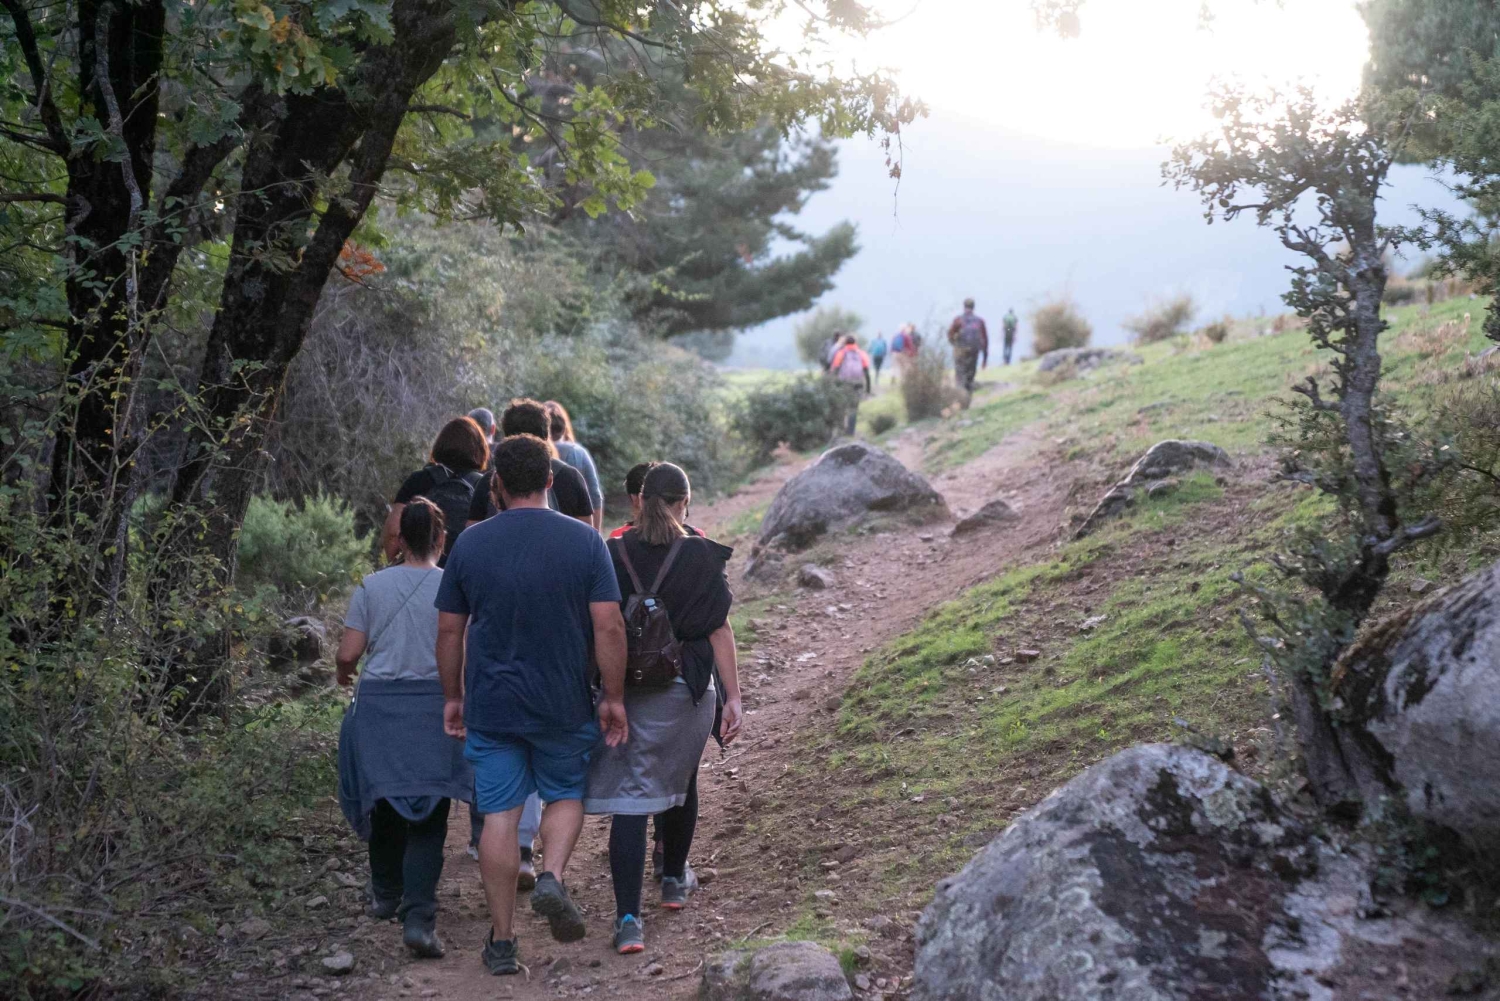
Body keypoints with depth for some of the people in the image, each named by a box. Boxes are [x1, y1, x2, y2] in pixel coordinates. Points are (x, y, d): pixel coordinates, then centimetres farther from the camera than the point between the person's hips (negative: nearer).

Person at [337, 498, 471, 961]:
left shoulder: (372, 586, 0)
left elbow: (348, 652, 0)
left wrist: (344, 672, 23)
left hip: (378, 703, 2)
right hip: (434, 706, -2)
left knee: (385, 801, 19)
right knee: (428, 816, -1)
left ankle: (386, 895, 36)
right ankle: (418, 917, -13)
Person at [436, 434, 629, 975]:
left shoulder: (470, 543, -2)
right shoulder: (584, 541, -6)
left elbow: (449, 631, 3)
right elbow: (609, 628, -10)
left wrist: (453, 697, 14)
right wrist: (613, 699, -1)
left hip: (490, 704, 1)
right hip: (565, 705, 0)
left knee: (499, 817, 5)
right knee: (566, 794, 21)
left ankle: (503, 941, 9)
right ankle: (553, 877, -4)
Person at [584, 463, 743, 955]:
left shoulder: (611, 555, -2)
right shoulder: (703, 557, -5)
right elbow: (720, 630, -6)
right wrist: (733, 697, -2)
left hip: (622, 690, 0)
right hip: (687, 690, 0)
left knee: (630, 799, -1)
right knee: (680, 781, 23)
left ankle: (628, 916, -10)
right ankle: (674, 881, 41)